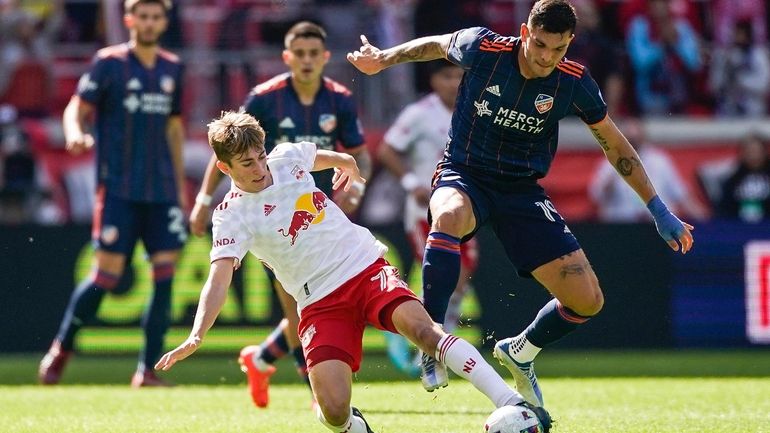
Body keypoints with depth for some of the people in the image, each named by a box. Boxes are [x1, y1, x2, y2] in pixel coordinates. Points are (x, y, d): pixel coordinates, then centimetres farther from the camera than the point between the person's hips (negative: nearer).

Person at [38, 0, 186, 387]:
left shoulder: (172, 69, 12)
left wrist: (179, 182, 20)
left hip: (162, 190, 5)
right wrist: (75, 133, -27)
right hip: (118, 188, -5)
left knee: (166, 272, -4)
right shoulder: (109, 63, -2)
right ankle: (60, 351, 11)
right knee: (107, 272, -8)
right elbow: (77, 108, -4)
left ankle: (148, 370, 0)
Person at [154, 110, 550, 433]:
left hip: (366, 267, 2)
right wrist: (196, 336, -32)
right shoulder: (232, 215, -7)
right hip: (320, 303, -2)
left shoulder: (287, 157, 3)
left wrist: (346, 164, 48)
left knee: (419, 327, -29)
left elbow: (321, 156, 27)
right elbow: (219, 278, -17)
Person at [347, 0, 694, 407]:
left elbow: (615, 146, 3)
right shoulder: (482, 49, -17)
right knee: (450, 217, -42)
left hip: (522, 190, 3)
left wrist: (659, 210, 3)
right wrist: (383, 59, 19)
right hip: (464, 175, -3)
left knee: (588, 301, -6)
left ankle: (520, 351, 26)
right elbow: (435, 45, 6)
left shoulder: (574, 81, -11)